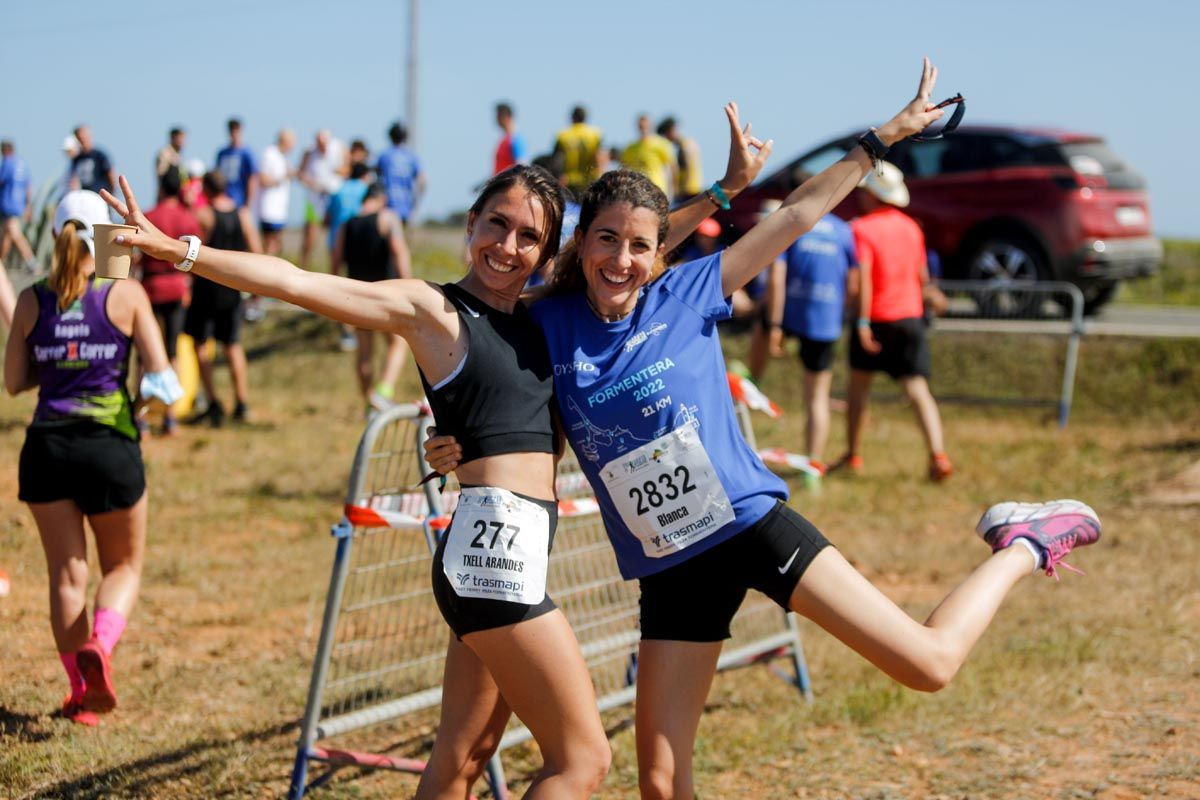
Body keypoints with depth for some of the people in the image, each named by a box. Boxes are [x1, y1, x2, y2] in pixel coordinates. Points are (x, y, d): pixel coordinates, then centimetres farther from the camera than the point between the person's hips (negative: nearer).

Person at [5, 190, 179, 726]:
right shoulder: (126, 294, -6)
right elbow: (161, 376, -7)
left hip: (47, 446, 2)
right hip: (111, 446, -2)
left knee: (66, 574, 12)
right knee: (124, 567, 13)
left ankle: (81, 690, 10)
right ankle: (99, 646, -15)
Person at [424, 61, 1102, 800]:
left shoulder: (690, 293, -5)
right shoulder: (549, 326, -1)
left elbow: (797, 216, -1)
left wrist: (884, 136, -1)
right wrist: (457, 447, -11)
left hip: (753, 523, -2)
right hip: (671, 568, 2)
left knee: (930, 665, -7)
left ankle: (1021, 550, 20)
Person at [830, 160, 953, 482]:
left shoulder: (862, 228, -10)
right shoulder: (911, 227, 9)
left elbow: (863, 277, -20)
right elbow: (922, 276, 15)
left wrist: (863, 321, -23)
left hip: (875, 319, -4)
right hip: (911, 316, 4)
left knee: (858, 387, 14)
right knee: (918, 391, -2)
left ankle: (853, 455, 23)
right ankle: (938, 454, -18)